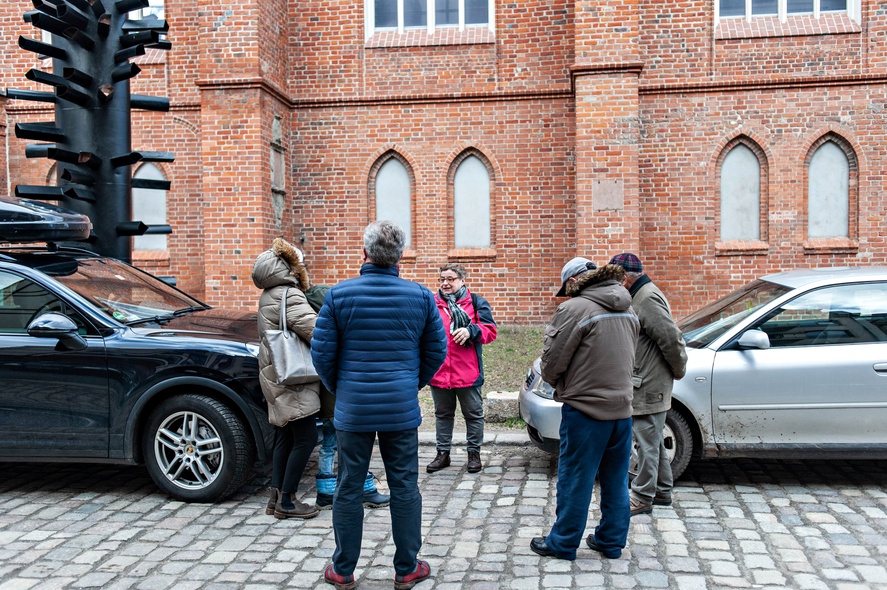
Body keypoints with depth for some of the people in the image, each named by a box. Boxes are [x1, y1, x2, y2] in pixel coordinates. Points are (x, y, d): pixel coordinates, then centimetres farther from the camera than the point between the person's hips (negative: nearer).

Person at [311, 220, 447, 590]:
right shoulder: (420, 296, -3)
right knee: (404, 489, 12)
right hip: (402, 410, 1)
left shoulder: (339, 294, -6)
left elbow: (322, 351, -4)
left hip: (352, 410, 0)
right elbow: (437, 350, 3)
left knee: (348, 490, 12)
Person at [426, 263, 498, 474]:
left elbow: (490, 330, -4)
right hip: (439, 372, 3)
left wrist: (471, 331, -22)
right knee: (442, 414, 15)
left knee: (473, 414, 9)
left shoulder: (476, 302, 1)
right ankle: (443, 453, 28)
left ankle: (474, 453, 24)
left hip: (468, 372, -2)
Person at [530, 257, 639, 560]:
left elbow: (551, 365, -13)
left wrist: (559, 383, 7)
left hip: (585, 409, -7)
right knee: (616, 481, 16)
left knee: (575, 480, 5)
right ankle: (611, 541, 27)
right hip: (622, 408, 7)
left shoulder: (574, 309, -16)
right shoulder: (628, 310, 9)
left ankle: (562, 543, 17)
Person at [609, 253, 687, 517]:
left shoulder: (647, 299, -20)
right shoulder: (640, 295, 13)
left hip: (649, 388, -11)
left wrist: (678, 370, -11)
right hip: (647, 384, 11)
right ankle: (662, 492, 32)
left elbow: (671, 338, -23)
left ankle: (642, 497, 9)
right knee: (653, 440, 19)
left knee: (647, 442, -1)